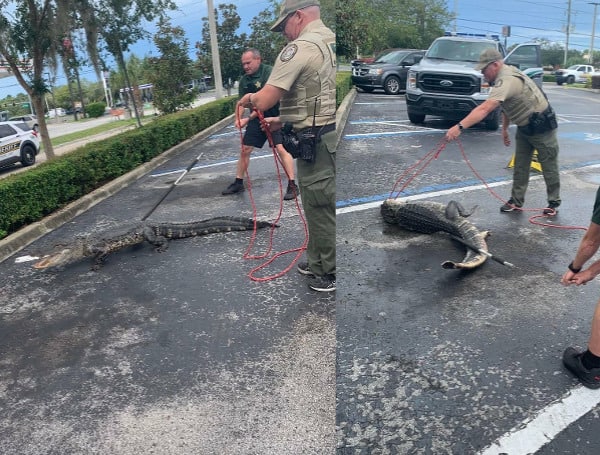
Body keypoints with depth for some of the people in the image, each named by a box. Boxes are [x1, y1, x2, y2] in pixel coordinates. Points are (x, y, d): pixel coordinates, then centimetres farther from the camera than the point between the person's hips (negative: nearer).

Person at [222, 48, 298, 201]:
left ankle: (292, 186, -13)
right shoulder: (244, 80, 5)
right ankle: (238, 183, 22)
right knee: (244, 150, 8)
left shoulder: (269, 72, -17)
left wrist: (249, 118, -24)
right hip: (256, 118, 7)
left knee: (281, 148, -19)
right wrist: (238, 118, -19)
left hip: (275, 116, -7)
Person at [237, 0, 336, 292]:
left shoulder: (301, 47, -14)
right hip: (328, 133, 9)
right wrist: (283, 121, 17)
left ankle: (331, 273, 13)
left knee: (320, 207, 1)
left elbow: (265, 99, -19)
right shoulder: (330, 42, 16)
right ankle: (318, 262, 31)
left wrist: (249, 99, 3)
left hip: (316, 142, -9)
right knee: (319, 204, 18)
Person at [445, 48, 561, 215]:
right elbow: (506, 106, 12)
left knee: (549, 167, 5)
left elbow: (485, 109, -45)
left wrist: (459, 127, -52)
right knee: (520, 166, 10)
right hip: (524, 126, 10)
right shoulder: (505, 75, 1)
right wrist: (505, 129, 12)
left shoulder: (507, 81, -31)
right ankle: (516, 201, 17)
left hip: (541, 125, -9)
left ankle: (554, 203, 17)